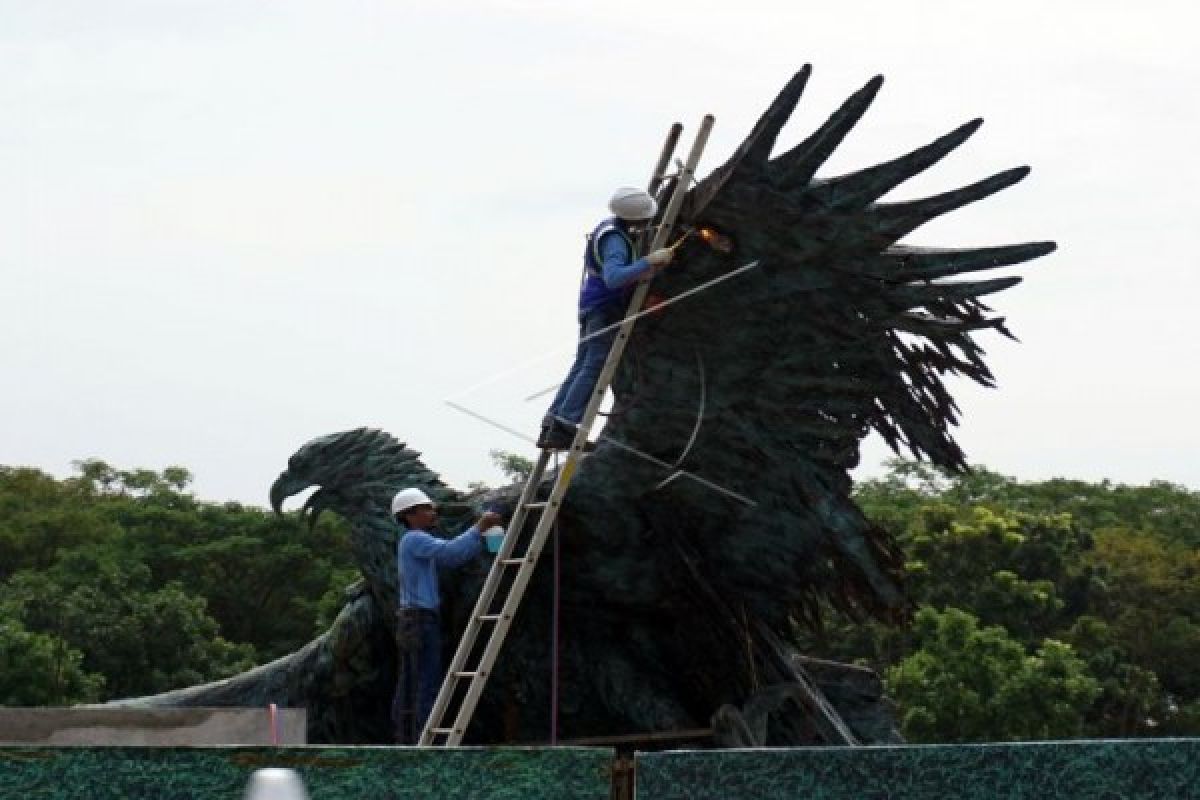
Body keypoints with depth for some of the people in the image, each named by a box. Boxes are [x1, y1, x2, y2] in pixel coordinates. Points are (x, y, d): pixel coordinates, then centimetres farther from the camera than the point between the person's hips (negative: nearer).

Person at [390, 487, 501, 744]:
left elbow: (454, 558, 17)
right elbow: (450, 551, -28)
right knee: (428, 687, -12)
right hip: (422, 622, -10)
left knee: (408, 691, 7)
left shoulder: (415, 542, 20)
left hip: (411, 623, 10)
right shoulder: (415, 539, -12)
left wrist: (483, 534, 6)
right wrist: (479, 527, -23)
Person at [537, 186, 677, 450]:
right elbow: (613, 277, -35)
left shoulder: (611, 226, 14)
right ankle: (564, 426, -21)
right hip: (606, 309, -10)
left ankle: (551, 427, 7)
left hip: (592, 308, 10)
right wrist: (649, 262, -35)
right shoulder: (615, 240, -19)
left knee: (582, 367, 9)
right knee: (595, 367, -13)